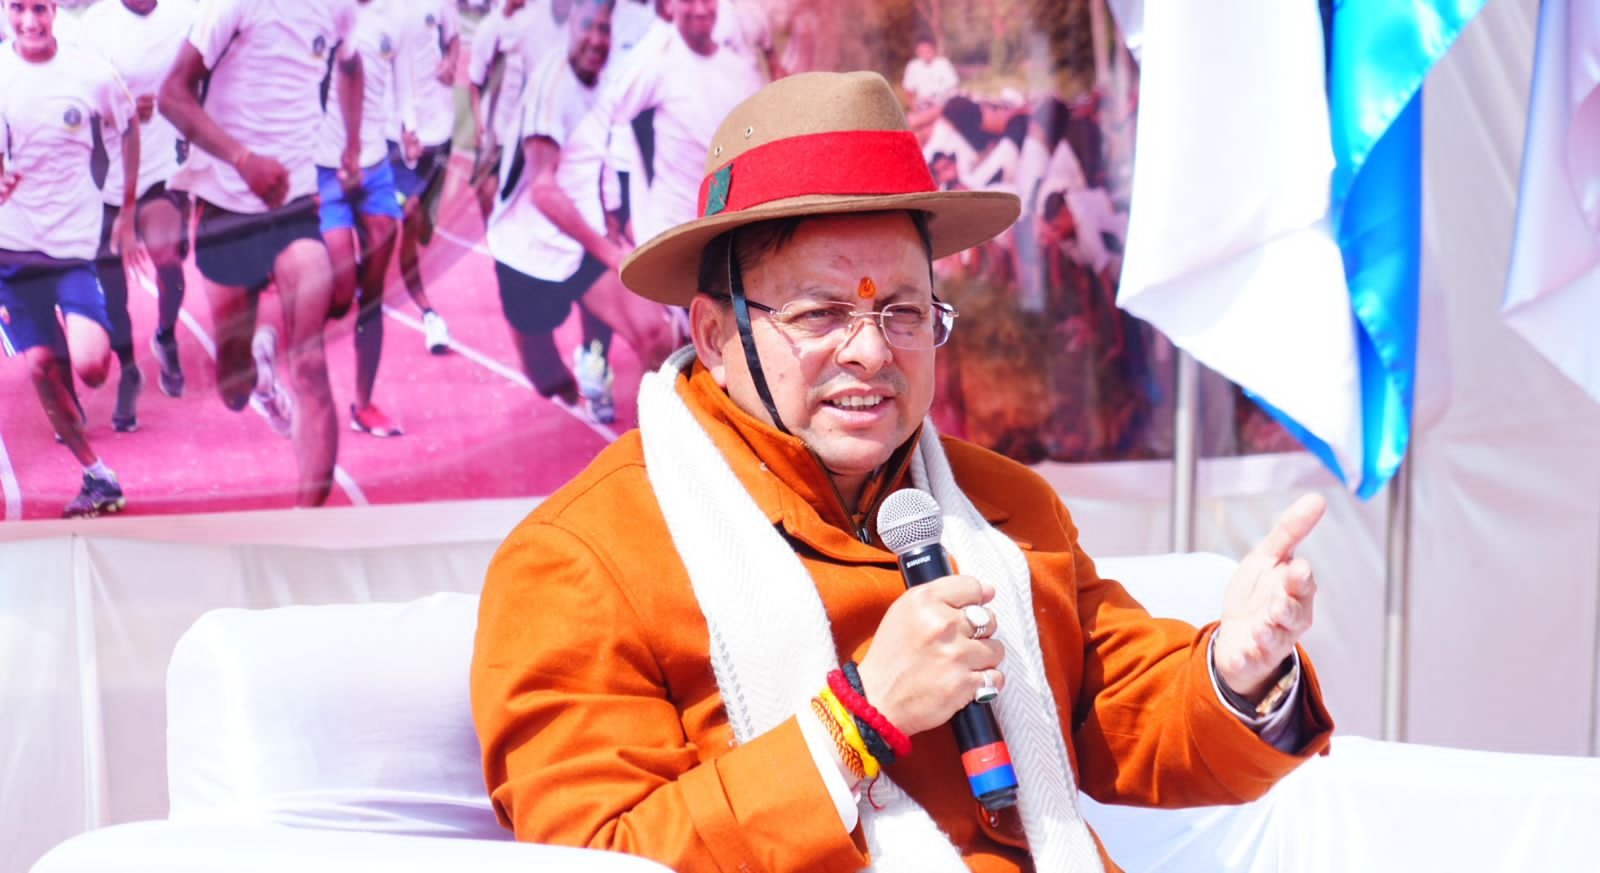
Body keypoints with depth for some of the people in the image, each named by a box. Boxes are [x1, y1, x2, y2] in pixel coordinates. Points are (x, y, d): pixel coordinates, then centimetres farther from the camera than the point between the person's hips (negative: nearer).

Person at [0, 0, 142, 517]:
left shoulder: (91, 73, -8)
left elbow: (129, 128, 10)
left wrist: (127, 213, 10)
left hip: (74, 241, -2)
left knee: (89, 365, -18)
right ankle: (97, 477, 16)